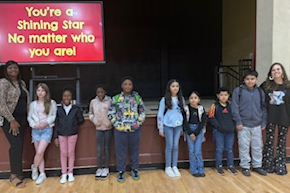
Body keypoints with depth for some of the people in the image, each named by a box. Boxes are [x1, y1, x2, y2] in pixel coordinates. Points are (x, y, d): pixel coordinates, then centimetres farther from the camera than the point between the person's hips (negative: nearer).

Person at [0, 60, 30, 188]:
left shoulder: (22, 83, 13)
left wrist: (27, 118, 11)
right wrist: (11, 120, -17)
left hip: (22, 119, 6)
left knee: (18, 147, 8)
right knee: (17, 146, -10)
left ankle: (14, 174, 18)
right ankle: (15, 176, 3)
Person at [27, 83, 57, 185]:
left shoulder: (52, 103, 1)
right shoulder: (33, 104, 9)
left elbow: (54, 115, 0)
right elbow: (29, 117, 9)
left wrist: (46, 122, -13)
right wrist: (34, 124, -7)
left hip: (47, 129, -3)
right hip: (36, 130, 3)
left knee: (40, 152, -11)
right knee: (39, 153, 5)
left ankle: (34, 167, 17)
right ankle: (42, 174, 15)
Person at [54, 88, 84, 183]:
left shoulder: (76, 108, -5)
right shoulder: (59, 109, -2)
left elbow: (81, 120, 6)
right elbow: (56, 124, 0)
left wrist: (74, 124, -2)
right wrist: (55, 137, 0)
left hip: (73, 134, -1)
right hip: (61, 135, 1)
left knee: (71, 153, 7)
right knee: (63, 154, 7)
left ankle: (70, 173, 20)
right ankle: (64, 174, 17)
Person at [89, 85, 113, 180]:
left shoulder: (110, 101, -9)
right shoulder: (93, 102, -1)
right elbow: (90, 113, 13)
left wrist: (111, 120, -11)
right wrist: (94, 120, -2)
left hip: (108, 128, -1)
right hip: (99, 128, 1)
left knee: (107, 149, 8)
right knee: (99, 150, 3)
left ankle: (106, 168, 21)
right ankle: (99, 168, 18)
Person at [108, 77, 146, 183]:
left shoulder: (137, 97, 2)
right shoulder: (116, 98, 0)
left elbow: (142, 112, 8)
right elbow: (111, 113, 3)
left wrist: (138, 122, -4)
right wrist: (116, 124, -6)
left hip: (135, 129, 1)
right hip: (120, 130, -1)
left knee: (134, 150, 12)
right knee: (120, 150, 7)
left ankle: (134, 169, 30)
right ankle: (121, 171, 24)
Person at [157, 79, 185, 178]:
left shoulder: (181, 99, 6)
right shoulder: (164, 99, -5)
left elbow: (183, 112, 12)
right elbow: (160, 114, -4)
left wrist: (183, 127, 9)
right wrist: (160, 129, -5)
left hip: (178, 125, 3)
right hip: (168, 126, -3)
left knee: (176, 146, 8)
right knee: (169, 146, 2)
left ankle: (174, 167, 20)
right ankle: (168, 167, 17)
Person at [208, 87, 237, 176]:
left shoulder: (230, 106, 9)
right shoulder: (214, 106, -5)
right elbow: (211, 118, -8)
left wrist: (233, 126, 3)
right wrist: (218, 126, -14)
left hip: (230, 132, 4)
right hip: (218, 132, -4)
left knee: (229, 149, 12)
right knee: (219, 149, 3)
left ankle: (230, 166, 25)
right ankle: (219, 166, 16)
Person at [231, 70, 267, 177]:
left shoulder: (260, 91, 6)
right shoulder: (238, 91, -5)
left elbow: (263, 108, 11)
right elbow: (234, 107, -7)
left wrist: (263, 122, 8)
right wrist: (238, 122, -11)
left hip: (257, 125, 3)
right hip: (243, 124, -3)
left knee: (258, 146, 13)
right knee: (244, 146, 5)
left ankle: (257, 165, 29)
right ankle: (245, 166, 20)